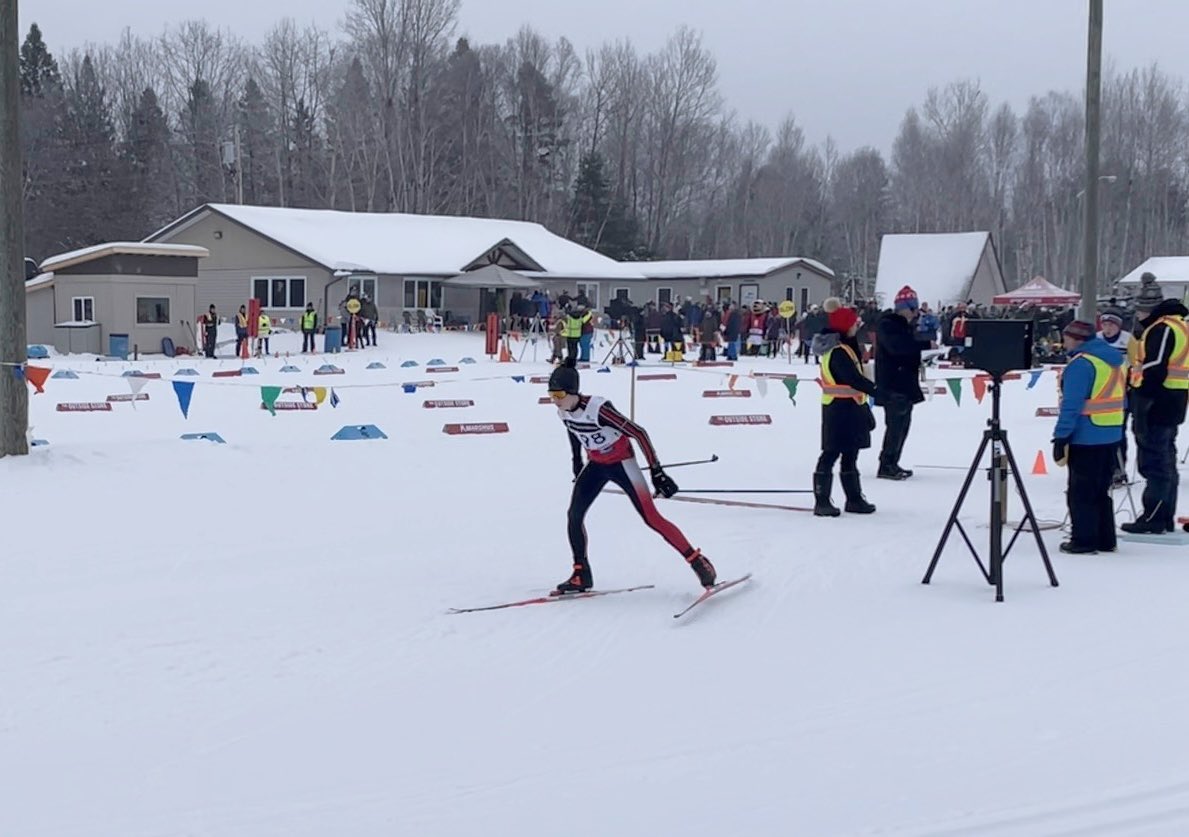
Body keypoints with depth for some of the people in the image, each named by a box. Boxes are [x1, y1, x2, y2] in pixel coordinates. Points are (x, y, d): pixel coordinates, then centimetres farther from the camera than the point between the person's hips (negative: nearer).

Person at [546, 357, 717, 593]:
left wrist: (657, 471, -28)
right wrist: (577, 464, 24)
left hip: (621, 463, -6)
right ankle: (581, 575, 6)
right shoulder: (563, 413, -11)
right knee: (574, 515, -5)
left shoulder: (597, 409, -32)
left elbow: (638, 432, -28)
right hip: (595, 465, 6)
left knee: (651, 518, -10)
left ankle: (697, 561, -1)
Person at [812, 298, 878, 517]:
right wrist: (876, 391, -23)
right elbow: (854, 379, -27)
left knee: (849, 454, 16)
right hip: (843, 408, -10)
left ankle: (854, 498, 25)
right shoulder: (839, 352, -21)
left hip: (844, 408, 10)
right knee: (831, 453, -7)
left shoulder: (837, 346, 11)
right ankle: (822, 501, -4)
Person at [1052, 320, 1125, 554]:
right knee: (1100, 491, 18)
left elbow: (1071, 405, -21)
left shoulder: (1080, 364, -16)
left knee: (1080, 492, 1)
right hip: (1112, 436, 9)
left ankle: (1084, 541, 3)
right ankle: (1105, 540, 21)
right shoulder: (1114, 359, 12)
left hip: (1086, 438, -9)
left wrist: (1061, 437, -18)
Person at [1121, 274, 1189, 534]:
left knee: (1154, 462, -6)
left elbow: (1155, 370, -23)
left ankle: (1153, 518, -3)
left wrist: (1141, 406, -22)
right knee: (1165, 461, 16)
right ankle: (1165, 518, 23)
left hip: (1158, 405, -11)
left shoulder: (1161, 329, -17)